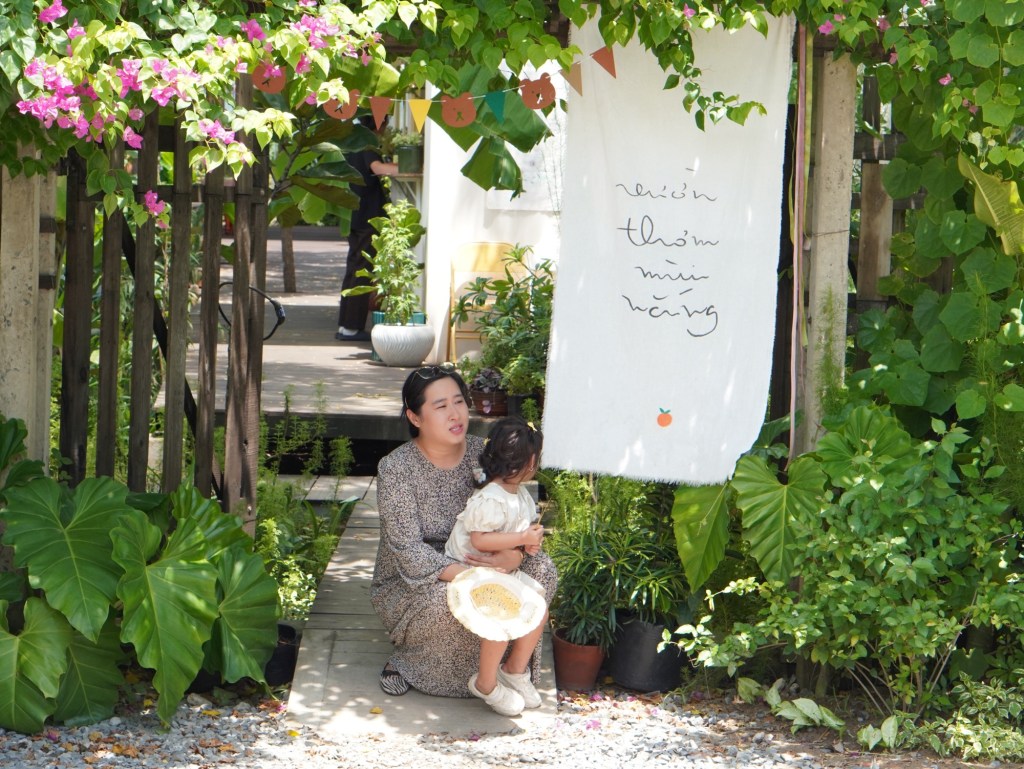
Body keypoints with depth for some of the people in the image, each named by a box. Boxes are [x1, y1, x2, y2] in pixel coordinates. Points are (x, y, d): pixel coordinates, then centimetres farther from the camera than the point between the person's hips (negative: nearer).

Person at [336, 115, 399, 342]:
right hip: (368, 219, -9)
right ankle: (352, 327, -5)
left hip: (354, 218, 9)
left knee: (354, 270, 13)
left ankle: (345, 326, 15)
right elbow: (377, 168, -38)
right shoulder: (368, 148, -15)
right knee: (363, 273, -6)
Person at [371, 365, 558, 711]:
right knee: (448, 598, -38)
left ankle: (515, 671, -8)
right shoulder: (396, 470, -18)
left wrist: (514, 555, -31)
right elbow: (409, 552, -25)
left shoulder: (481, 453, -4)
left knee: (540, 569, -20)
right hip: (409, 585, -5)